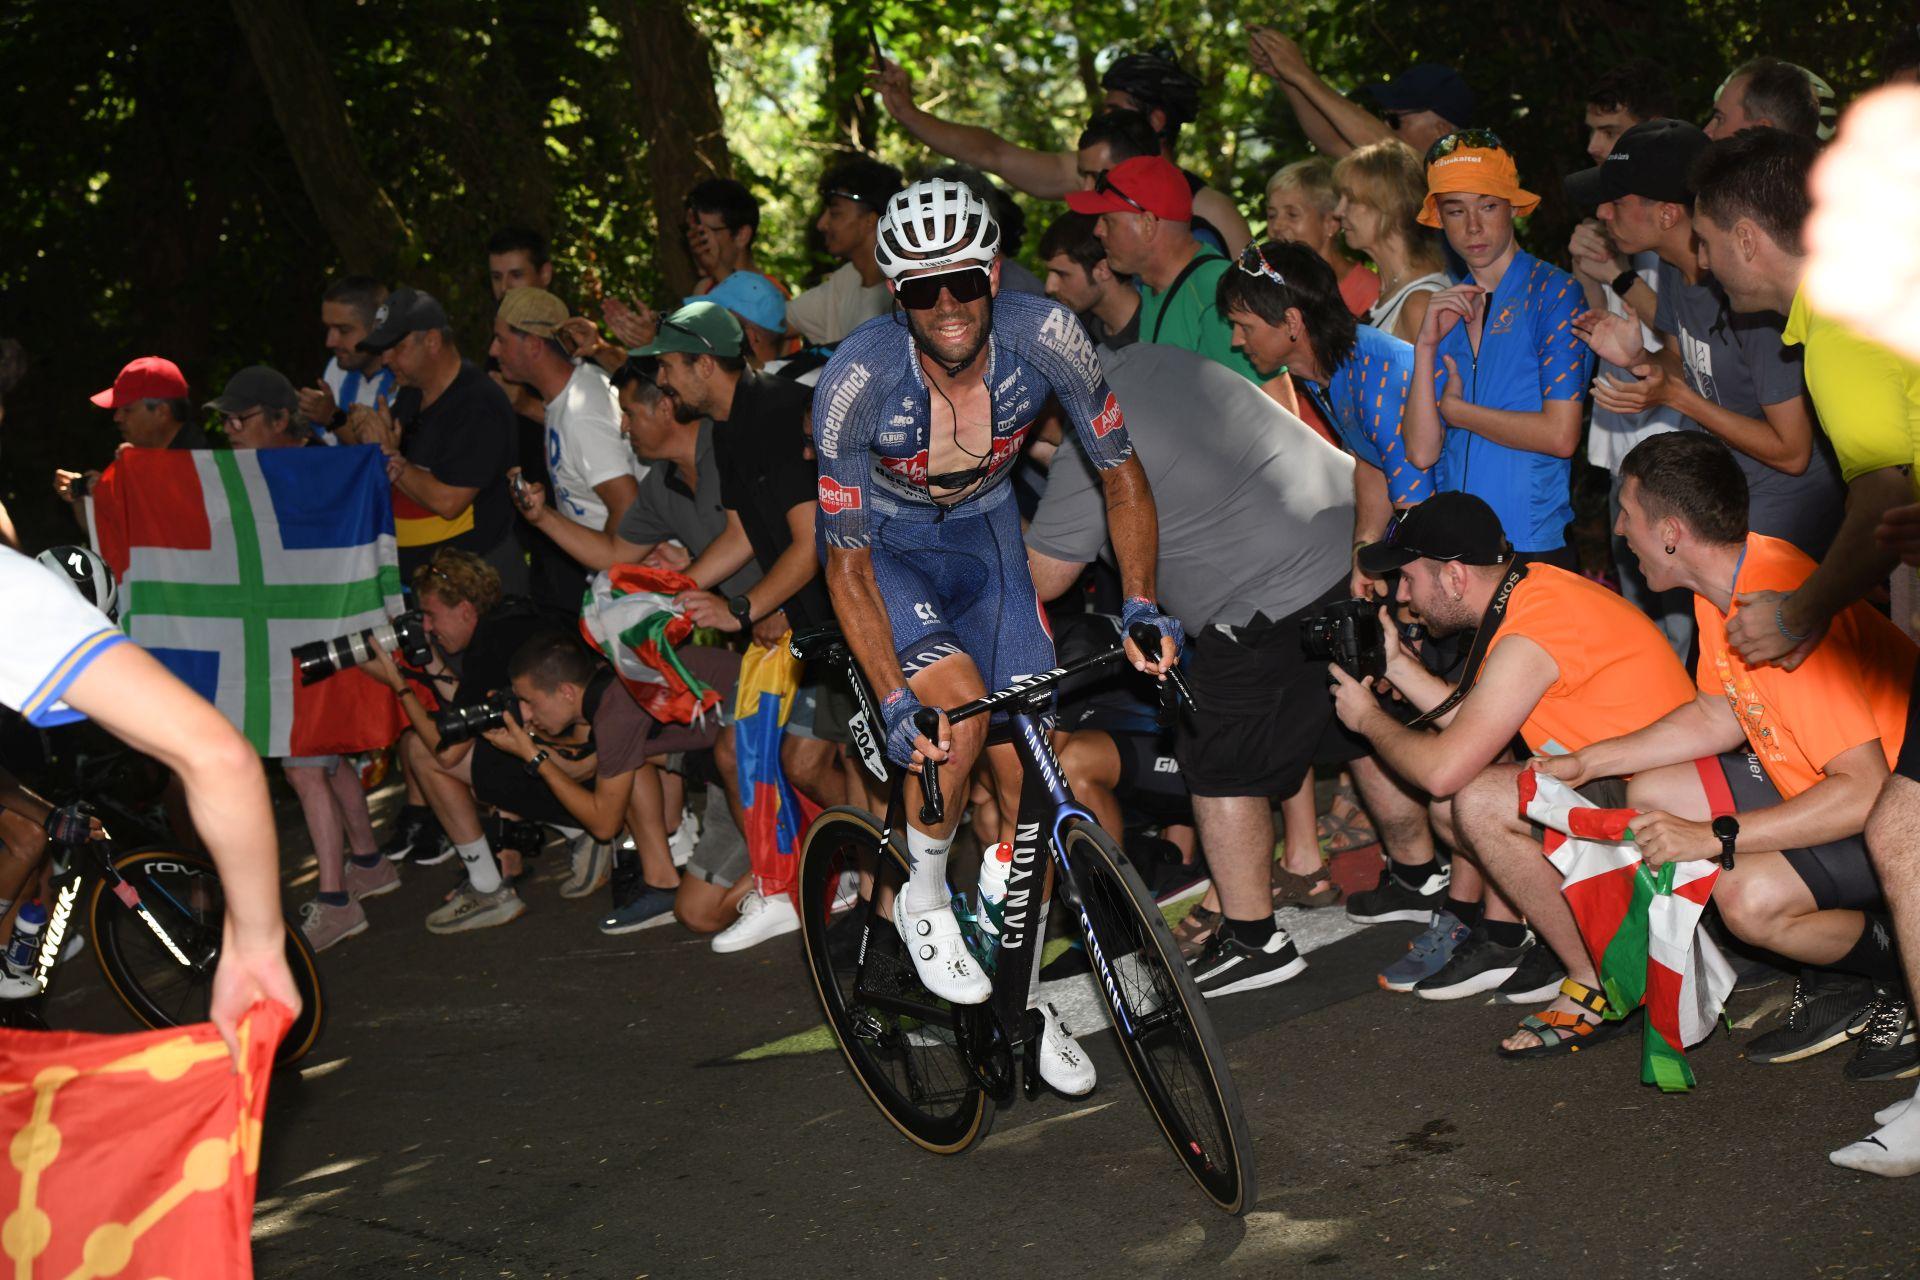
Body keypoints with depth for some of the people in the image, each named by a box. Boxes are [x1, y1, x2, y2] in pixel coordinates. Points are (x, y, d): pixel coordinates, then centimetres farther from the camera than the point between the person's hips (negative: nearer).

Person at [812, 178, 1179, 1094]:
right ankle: (923, 899, -3)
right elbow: (845, 559, -26)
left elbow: (1120, 472, -11)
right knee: (958, 702, -31)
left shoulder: (1044, 336, -26)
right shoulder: (857, 379, -31)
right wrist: (894, 700, -35)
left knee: (1029, 775, -3)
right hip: (887, 547, -3)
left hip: (985, 536, 3)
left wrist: (1140, 603, -21)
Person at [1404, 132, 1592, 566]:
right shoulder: (1444, 311, 12)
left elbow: (1560, 436, -13)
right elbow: (1422, 453, 2)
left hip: (1535, 547, -4)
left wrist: (1456, 410, -2)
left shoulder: (1553, 293, -3)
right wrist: (1426, 347, -6)